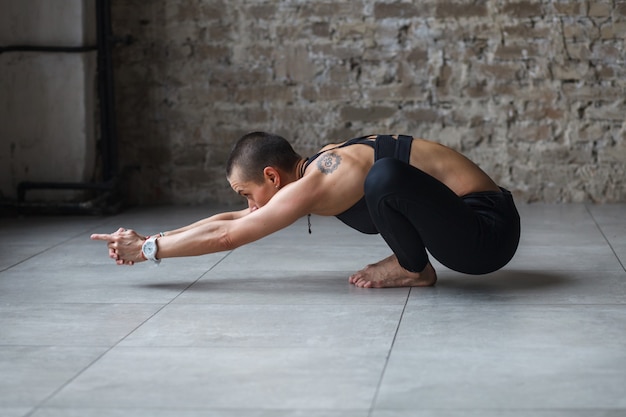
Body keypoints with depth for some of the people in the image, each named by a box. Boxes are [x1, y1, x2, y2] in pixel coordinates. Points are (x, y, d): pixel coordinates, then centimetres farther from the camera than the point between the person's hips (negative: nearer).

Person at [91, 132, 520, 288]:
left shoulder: (315, 184, -20)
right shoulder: (322, 169, 8)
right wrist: (150, 238, 12)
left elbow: (227, 236, -17)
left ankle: (415, 269, -7)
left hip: (486, 230, -10)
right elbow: (230, 219, 14)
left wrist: (147, 248, -8)